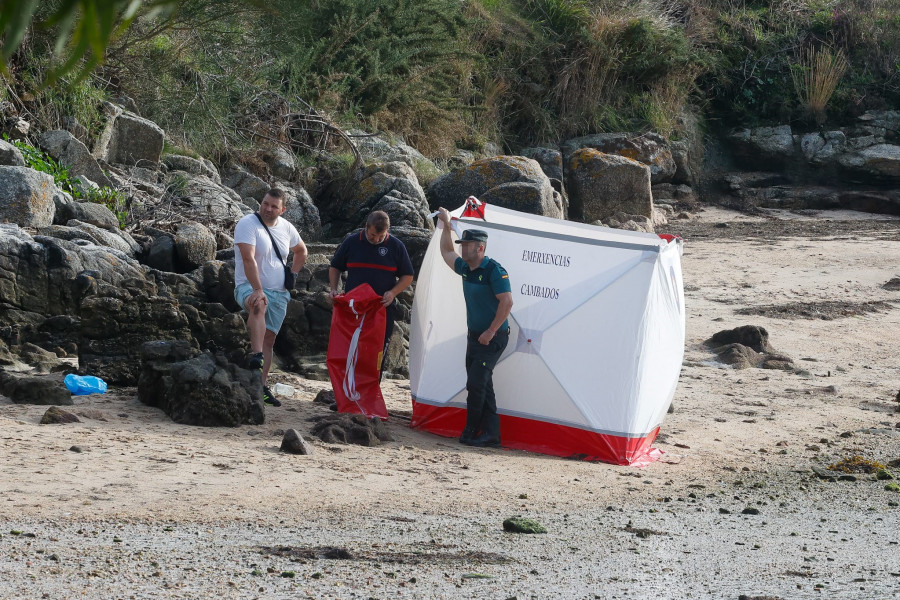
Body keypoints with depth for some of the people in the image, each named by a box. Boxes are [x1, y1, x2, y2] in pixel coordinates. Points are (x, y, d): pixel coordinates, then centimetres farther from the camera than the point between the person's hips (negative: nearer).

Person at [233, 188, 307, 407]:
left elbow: (301, 251, 28)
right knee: (259, 305, -39)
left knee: (269, 339, 3)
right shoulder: (248, 224, -12)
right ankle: (255, 355, -52)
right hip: (249, 286, -6)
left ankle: (262, 386, 5)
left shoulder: (286, 228, 7)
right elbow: (249, 259, -23)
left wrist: (292, 275, 15)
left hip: (278, 293, 6)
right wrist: (257, 290, -32)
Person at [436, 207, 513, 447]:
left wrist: (491, 332, -21)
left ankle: (471, 432, -4)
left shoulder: (494, 270, -17)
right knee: (480, 385, 8)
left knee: (476, 383, -12)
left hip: (492, 338, -9)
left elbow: (506, 302, -22)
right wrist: (446, 225, 23)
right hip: (475, 336, 9)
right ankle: (490, 434, 11)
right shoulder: (466, 269, 8)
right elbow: (447, 253, 28)